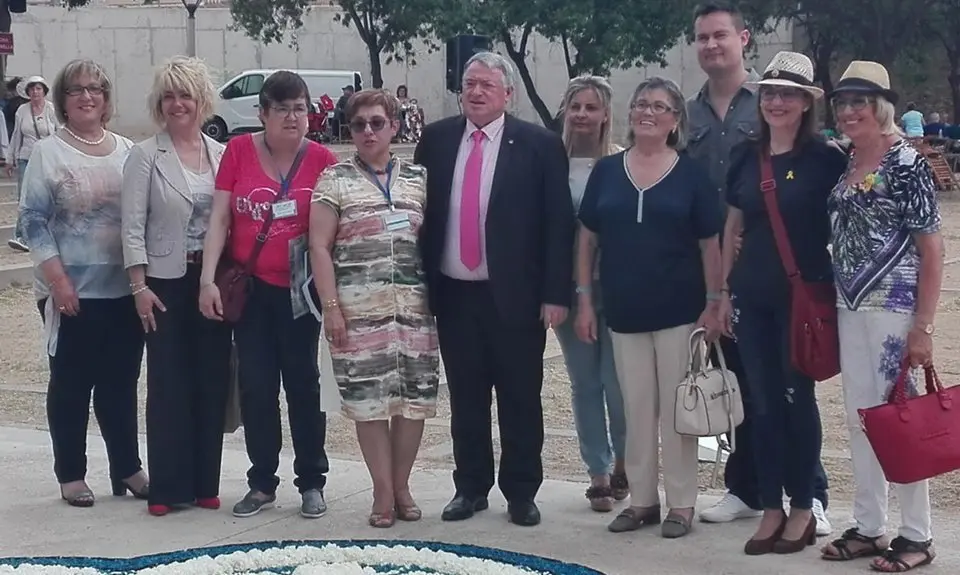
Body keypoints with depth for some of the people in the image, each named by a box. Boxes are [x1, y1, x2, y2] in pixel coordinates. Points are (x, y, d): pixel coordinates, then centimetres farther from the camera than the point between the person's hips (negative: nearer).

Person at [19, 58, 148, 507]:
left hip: (125, 290, 4)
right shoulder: (48, 153, -2)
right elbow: (34, 221, -7)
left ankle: (127, 469, 20)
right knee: (71, 385, 5)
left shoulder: (127, 152, 9)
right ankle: (70, 475, 14)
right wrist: (58, 279, -15)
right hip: (72, 293, -3)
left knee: (121, 384, 11)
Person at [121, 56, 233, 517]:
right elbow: (133, 226, -5)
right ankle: (168, 487, 7)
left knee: (212, 380, 6)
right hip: (166, 281, -3)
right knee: (168, 383, 0)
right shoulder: (145, 156, -1)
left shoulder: (222, 155, 8)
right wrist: (139, 287, -10)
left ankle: (205, 483, 15)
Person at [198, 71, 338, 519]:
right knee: (256, 386, 7)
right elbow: (219, 218, -2)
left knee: (302, 383, 7)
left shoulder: (322, 160, -5)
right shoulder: (239, 151, -2)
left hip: (299, 290, -1)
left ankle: (312, 483, 18)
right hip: (249, 289, 1)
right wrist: (208, 280, -9)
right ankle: (262, 482, 20)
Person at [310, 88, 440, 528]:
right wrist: (330, 306, -8)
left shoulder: (418, 178, 11)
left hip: (414, 305, 2)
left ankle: (402, 486, 16)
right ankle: (383, 492, 8)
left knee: (414, 397, 2)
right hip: (359, 307, -2)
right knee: (369, 400, -2)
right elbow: (319, 246, 0)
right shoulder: (335, 180, 4)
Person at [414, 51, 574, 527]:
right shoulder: (435, 140, 6)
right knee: (465, 399, 11)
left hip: (515, 296, -3)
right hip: (453, 294, 3)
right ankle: (470, 487, 25)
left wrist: (555, 294, -10)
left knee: (520, 401, 6)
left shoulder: (539, 145, -4)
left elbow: (558, 224, -5)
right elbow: (420, 211, 9)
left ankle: (521, 493, 19)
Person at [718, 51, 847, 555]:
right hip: (752, 298, 4)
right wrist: (724, 292, 10)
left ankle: (803, 510, 16)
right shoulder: (744, 156, 7)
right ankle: (771, 508, 17)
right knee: (764, 403, 8)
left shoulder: (826, 159, -6)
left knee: (798, 400, 3)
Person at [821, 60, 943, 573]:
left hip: (894, 306, -7)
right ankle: (869, 527, 20)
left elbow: (932, 249, -11)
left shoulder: (907, 164, -10)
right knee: (859, 419, 10)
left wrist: (923, 327, -14)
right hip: (849, 307, 7)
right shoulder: (842, 164, 10)